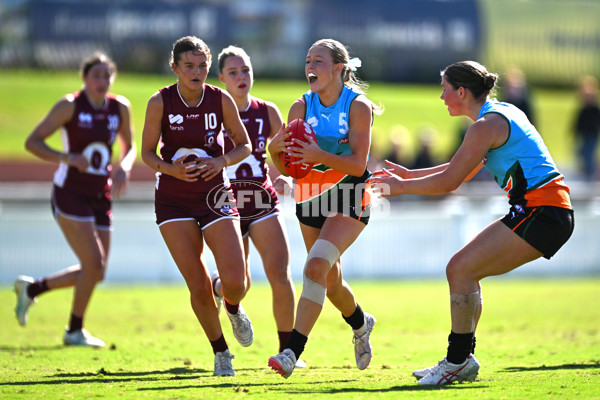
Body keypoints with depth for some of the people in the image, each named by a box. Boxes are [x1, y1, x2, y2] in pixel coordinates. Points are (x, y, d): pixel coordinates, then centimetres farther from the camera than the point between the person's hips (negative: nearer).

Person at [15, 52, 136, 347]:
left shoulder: (120, 108, 5)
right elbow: (32, 142, -10)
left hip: (99, 197, 6)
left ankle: (31, 288, 27)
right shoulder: (70, 106, -9)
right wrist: (66, 157, -26)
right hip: (69, 193, -6)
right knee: (94, 264, -13)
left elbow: (129, 147, 20)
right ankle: (74, 331, 5)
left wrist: (123, 168, -3)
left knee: (96, 272, 6)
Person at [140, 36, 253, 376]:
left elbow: (244, 145, 5)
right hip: (174, 201, 0)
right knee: (199, 287, -6)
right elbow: (148, 152, -1)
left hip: (215, 195, 0)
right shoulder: (160, 102, -9)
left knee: (234, 281, -13)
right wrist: (170, 169, -21)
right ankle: (221, 353, 16)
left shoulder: (221, 100, -6)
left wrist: (222, 161, -15)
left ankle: (234, 310, 25)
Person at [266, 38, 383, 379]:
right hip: (311, 197, 5)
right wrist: (276, 149, -23)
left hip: (350, 199, -5)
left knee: (317, 265, -25)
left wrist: (319, 155, -35)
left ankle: (293, 351, -28)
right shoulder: (301, 107, -2)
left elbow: (358, 164, -20)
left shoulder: (358, 106, -14)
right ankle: (361, 324, 47)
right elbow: (288, 168, -1)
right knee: (330, 282, 15)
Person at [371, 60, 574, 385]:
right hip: (553, 213, 10)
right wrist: (409, 174, 28)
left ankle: (458, 360, -8)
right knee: (465, 271, 12)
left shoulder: (486, 125, -12)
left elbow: (448, 182, -12)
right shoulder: (501, 112, 18)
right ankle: (462, 360, 14)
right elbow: (461, 171, 28)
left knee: (460, 269, -11)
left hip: (539, 211, -10)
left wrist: (400, 187, 2)